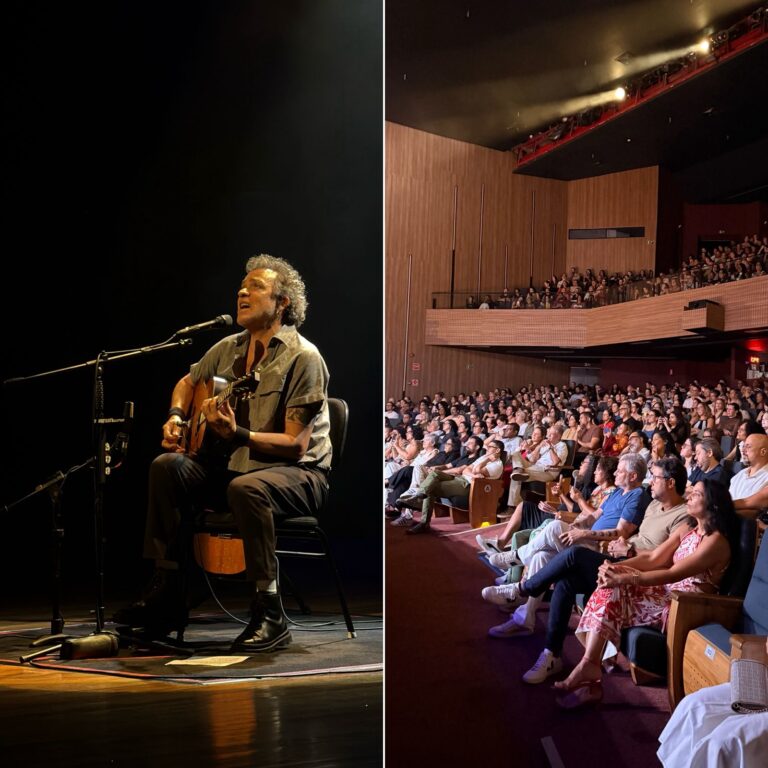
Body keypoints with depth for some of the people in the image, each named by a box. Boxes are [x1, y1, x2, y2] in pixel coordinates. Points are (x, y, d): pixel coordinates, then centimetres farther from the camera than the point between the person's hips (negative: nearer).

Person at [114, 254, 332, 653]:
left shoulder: (303, 358, -15)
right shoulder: (228, 348, 8)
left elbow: (295, 444, -20)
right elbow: (188, 382, 28)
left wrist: (237, 433, -31)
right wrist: (176, 417, 7)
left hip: (299, 472, -7)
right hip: (234, 462, 7)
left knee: (246, 487, -38)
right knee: (167, 466, -12)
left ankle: (270, 616, -29)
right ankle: (165, 588, -6)